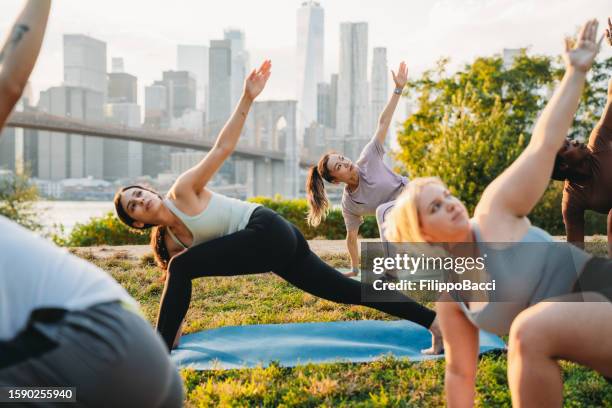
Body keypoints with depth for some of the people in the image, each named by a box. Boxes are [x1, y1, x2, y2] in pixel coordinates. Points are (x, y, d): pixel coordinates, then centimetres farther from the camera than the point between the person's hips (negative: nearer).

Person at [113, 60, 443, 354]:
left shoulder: (182, 190, -4)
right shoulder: (170, 242, 16)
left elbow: (222, 148, -10)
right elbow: (175, 294, 19)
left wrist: (247, 98, -20)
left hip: (267, 232, -9)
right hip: (272, 244, 9)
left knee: (181, 267, -10)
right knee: (349, 291, 7)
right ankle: (433, 321, 13)